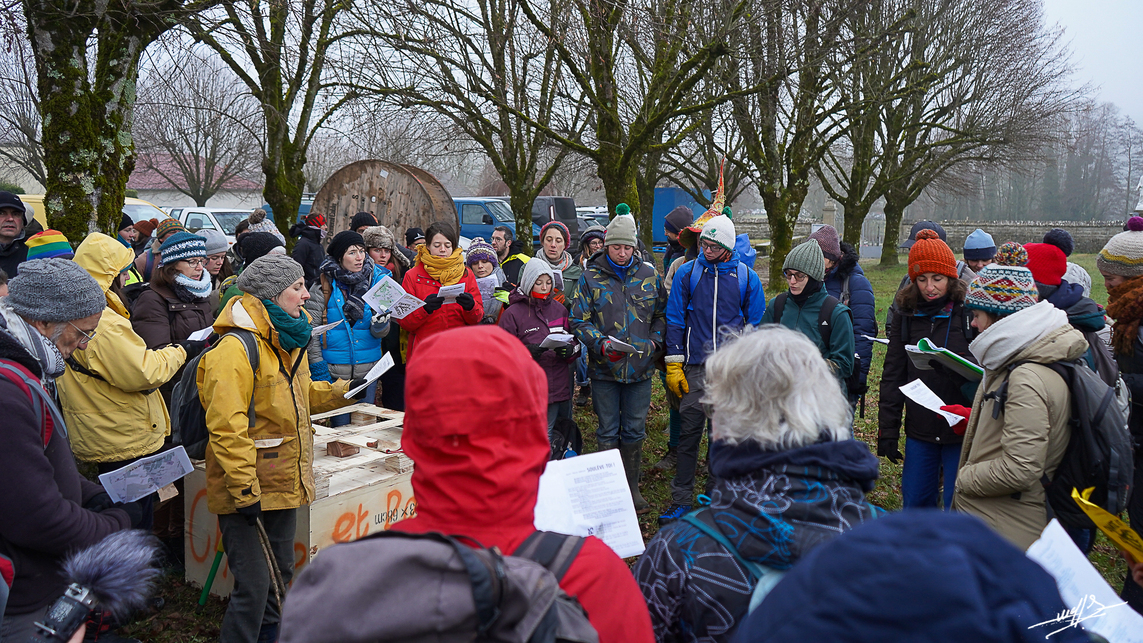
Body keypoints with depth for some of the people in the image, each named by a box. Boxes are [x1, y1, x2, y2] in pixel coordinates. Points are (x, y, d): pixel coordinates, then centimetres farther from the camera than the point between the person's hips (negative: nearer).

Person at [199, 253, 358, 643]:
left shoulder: (287, 341, 12)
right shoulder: (235, 349, -20)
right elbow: (225, 427, -23)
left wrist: (341, 391, 12)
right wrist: (245, 490, -24)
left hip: (284, 482, 9)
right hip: (247, 491, -9)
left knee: (280, 573, 21)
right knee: (254, 585, -6)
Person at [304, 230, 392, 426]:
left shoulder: (376, 280, 2)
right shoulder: (324, 285, -4)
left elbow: (380, 333, 1)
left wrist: (380, 324, -22)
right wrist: (319, 370, -6)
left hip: (368, 370, 2)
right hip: (334, 371, -2)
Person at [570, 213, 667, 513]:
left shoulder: (648, 275, 6)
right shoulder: (591, 277, -1)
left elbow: (662, 314, 14)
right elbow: (579, 320, -3)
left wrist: (655, 342, -3)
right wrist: (602, 343, -19)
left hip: (640, 366, 2)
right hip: (604, 366, -2)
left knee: (634, 431, 11)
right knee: (608, 432, 7)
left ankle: (632, 488, 24)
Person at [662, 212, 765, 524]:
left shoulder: (746, 277, 3)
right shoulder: (687, 273, 2)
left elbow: (755, 325, 8)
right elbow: (674, 319, 4)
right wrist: (673, 364, -2)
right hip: (695, 368, 0)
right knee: (689, 432, -1)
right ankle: (681, 500, 7)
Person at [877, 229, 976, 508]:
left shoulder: (970, 312, -5)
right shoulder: (906, 315, 6)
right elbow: (892, 375, 9)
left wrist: (957, 368, -25)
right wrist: (887, 430, 6)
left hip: (962, 430, -3)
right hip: (919, 432, 4)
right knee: (915, 505, 12)